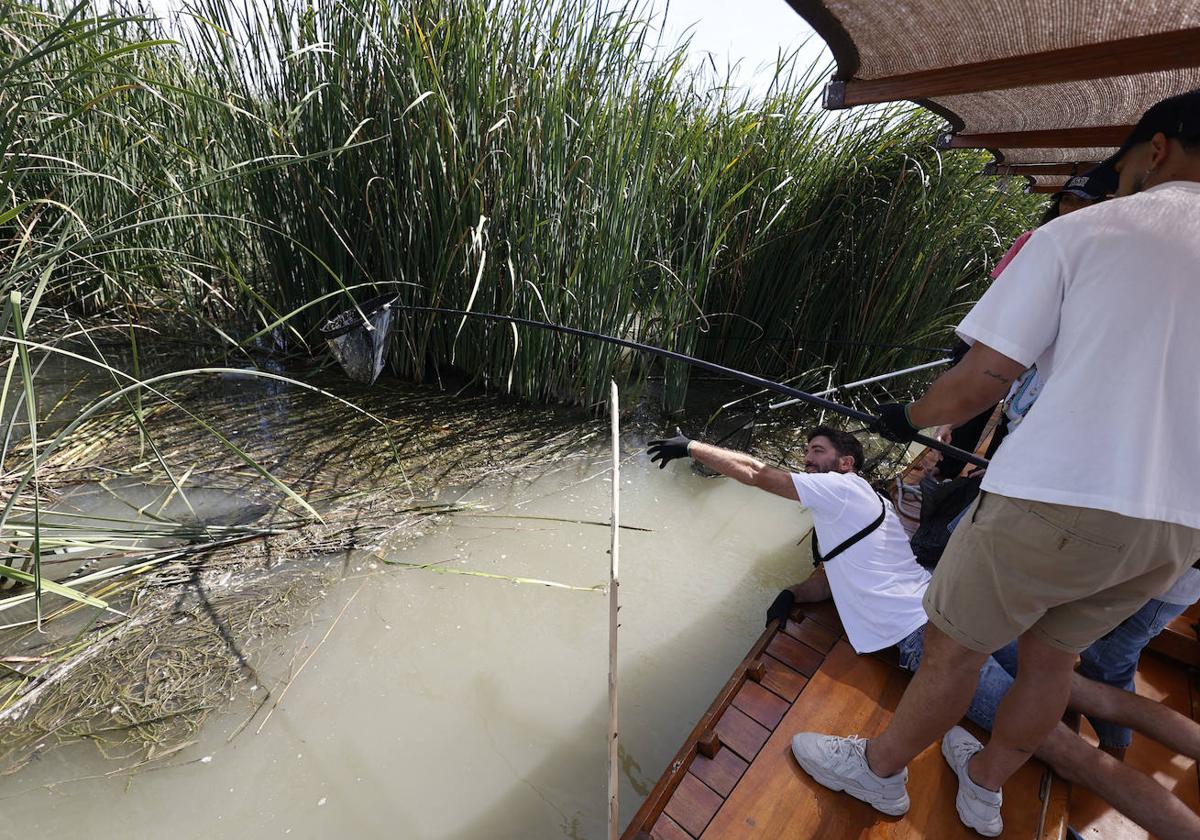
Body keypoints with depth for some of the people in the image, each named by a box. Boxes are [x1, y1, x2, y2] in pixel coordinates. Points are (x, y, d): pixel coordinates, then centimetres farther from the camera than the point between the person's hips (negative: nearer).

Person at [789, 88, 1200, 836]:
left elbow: (980, 383, -10)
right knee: (1053, 657, 23)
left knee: (955, 644, 11)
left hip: (1057, 499, -6)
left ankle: (878, 769, 33)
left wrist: (907, 419, 8)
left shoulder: (1078, 233, -4)